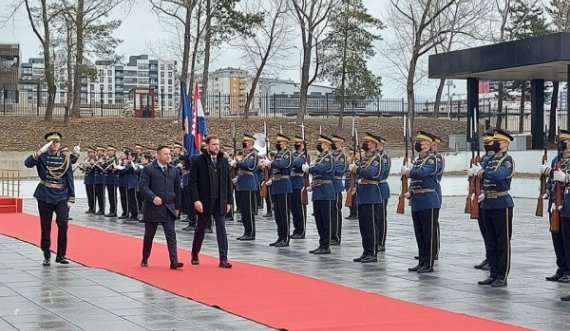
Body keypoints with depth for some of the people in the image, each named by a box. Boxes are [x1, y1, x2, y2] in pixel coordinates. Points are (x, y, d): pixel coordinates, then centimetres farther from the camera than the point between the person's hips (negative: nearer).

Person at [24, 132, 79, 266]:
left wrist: (70, 198, 1)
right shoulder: (42, 157, -1)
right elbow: (28, 163, -20)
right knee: (46, 227, 3)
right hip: (45, 197, -1)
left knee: (63, 224, -11)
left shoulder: (65, 158, 4)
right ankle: (46, 256, 15)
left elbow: (69, 178, 5)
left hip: (61, 197, 1)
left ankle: (61, 255, 0)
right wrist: (40, 151, -30)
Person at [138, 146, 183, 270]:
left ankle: (174, 261, -12)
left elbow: (177, 189, 15)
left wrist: (177, 207, 13)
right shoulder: (148, 169, -5)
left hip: (169, 208, 3)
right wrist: (153, 197, -27)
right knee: (149, 235, 9)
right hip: (152, 208, -3)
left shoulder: (173, 170, 10)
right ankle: (145, 259, 25)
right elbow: (143, 186, -12)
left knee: (171, 235, -7)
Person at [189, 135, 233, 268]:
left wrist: (229, 201, 5)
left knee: (221, 229, -2)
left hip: (220, 202, 3)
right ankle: (195, 254, 31)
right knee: (201, 228, 11)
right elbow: (193, 182, -8)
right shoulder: (199, 161, -5)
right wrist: (196, 200, -16)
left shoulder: (223, 162, 7)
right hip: (204, 202, -2)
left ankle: (223, 258, -3)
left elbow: (228, 183, 9)